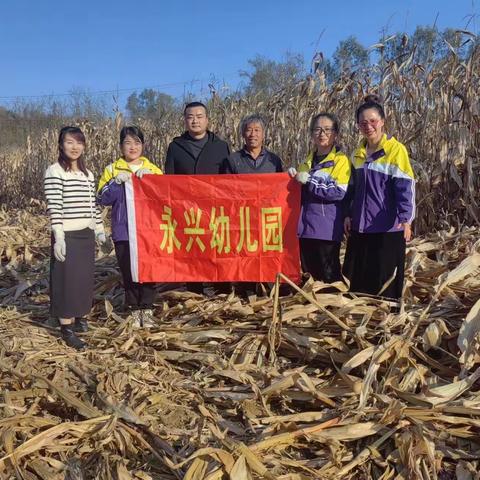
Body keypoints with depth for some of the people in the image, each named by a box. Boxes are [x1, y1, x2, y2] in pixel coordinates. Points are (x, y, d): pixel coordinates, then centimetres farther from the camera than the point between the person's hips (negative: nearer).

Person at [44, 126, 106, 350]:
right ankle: (67, 329, 5)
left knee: (84, 278, 12)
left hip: (86, 234, 7)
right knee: (66, 280, -2)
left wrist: (99, 228, 15)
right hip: (67, 235, -7)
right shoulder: (54, 172, -8)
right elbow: (54, 207, -14)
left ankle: (78, 316, 28)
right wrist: (59, 237, -19)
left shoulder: (87, 174, 12)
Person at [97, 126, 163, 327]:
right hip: (123, 231, 0)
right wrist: (116, 182, -15)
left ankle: (147, 309, 15)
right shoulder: (113, 170, 7)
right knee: (128, 271, 4)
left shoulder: (153, 169, 10)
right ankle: (134, 309, 18)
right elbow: (102, 198, -1)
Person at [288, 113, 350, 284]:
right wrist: (295, 176, 5)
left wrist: (309, 181, -17)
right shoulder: (308, 160, 15)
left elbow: (339, 192, -18)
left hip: (327, 229, -6)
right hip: (306, 226, 6)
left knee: (329, 276, 2)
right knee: (309, 273, 14)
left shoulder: (341, 160, -5)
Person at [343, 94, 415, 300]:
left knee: (385, 281, 2)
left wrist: (405, 219, -23)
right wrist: (348, 215, 10)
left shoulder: (396, 149, -7)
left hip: (388, 226, -6)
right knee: (357, 277, 13)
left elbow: (405, 187, -13)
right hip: (361, 226, 6)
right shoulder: (358, 153, 12)